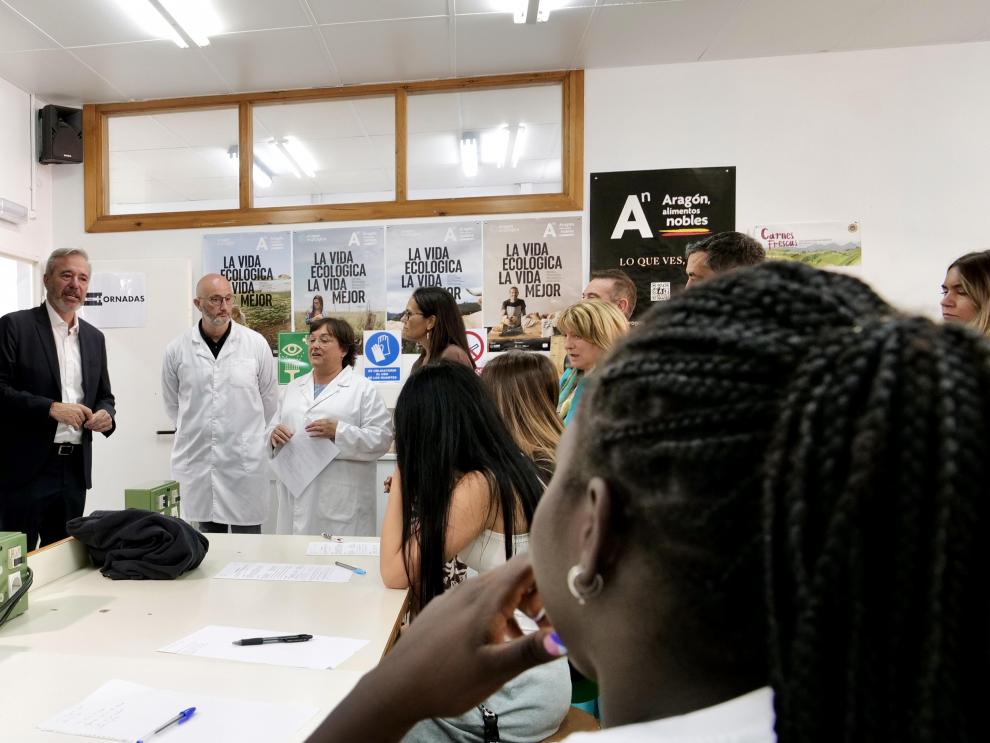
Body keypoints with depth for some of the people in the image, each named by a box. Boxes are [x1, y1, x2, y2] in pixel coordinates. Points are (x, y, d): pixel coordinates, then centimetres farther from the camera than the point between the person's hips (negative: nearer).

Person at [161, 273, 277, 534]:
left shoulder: (256, 343, -4)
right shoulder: (177, 349, -1)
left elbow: (269, 401, 6)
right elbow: (172, 404, 12)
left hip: (245, 462, -1)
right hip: (198, 462, 2)